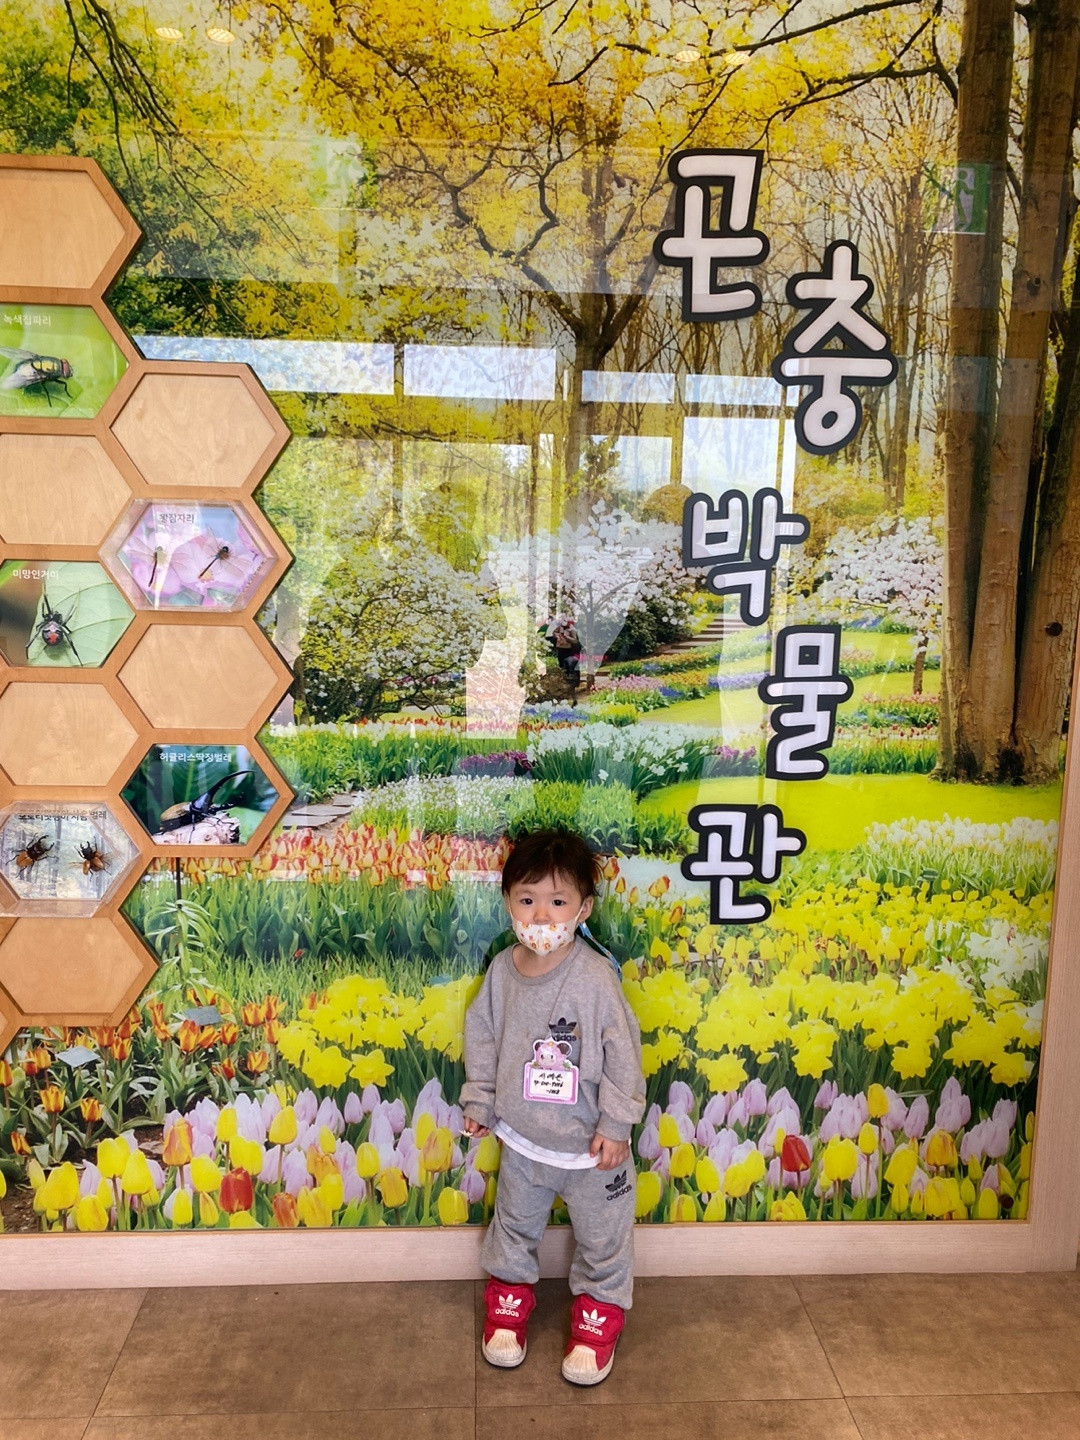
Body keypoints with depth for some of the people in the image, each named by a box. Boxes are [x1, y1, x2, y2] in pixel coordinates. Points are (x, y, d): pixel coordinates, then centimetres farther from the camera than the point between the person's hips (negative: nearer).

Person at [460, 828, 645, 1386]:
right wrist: (479, 1100, 4)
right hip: (521, 1136, 4)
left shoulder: (595, 975, -25)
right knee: (514, 1224, 25)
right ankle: (509, 1297, 50)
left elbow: (623, 1052, -18)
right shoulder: (502, 969, -12)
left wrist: (615, 1124, -15)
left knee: (601, 1235, 16)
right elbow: (481, 1033, 2)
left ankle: (598, 1316, 40)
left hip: (589, 1142, -3)